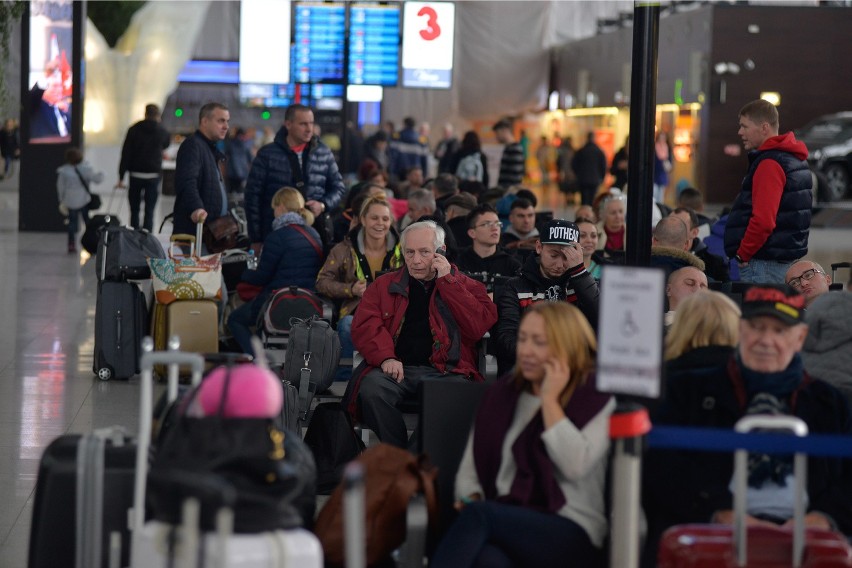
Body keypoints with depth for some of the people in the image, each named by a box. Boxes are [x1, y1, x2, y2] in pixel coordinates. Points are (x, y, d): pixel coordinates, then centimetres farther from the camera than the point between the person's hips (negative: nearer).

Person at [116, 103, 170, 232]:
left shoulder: (134, 130, 0)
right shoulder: (162, 132, 1)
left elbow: (125, 154, -3)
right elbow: (166, 145, 24)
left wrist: (121, 177, -2)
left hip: (135, 175, 0)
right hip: (153, 175, 0)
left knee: (134, 210, 11)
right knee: (149, 211, -1)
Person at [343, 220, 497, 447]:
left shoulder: (465, 286, 17)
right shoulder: (384, 285, 22)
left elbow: (480, 326, -1)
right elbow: (364, 324, 7)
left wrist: (447, 280, 0)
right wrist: (386, 357, -12)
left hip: (445, 371, -1)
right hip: (396, 368, 2)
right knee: (371, 390, -33)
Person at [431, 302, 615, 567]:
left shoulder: (598, 399, 6)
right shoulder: (500, 394, 20)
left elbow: (574, 465, -12)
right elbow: (470, 469, 20)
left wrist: (549, 400, -7)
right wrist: (471, 497, -3)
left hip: (572, 533, -4)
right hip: (503, 522, 4)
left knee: (478, 516, -34)